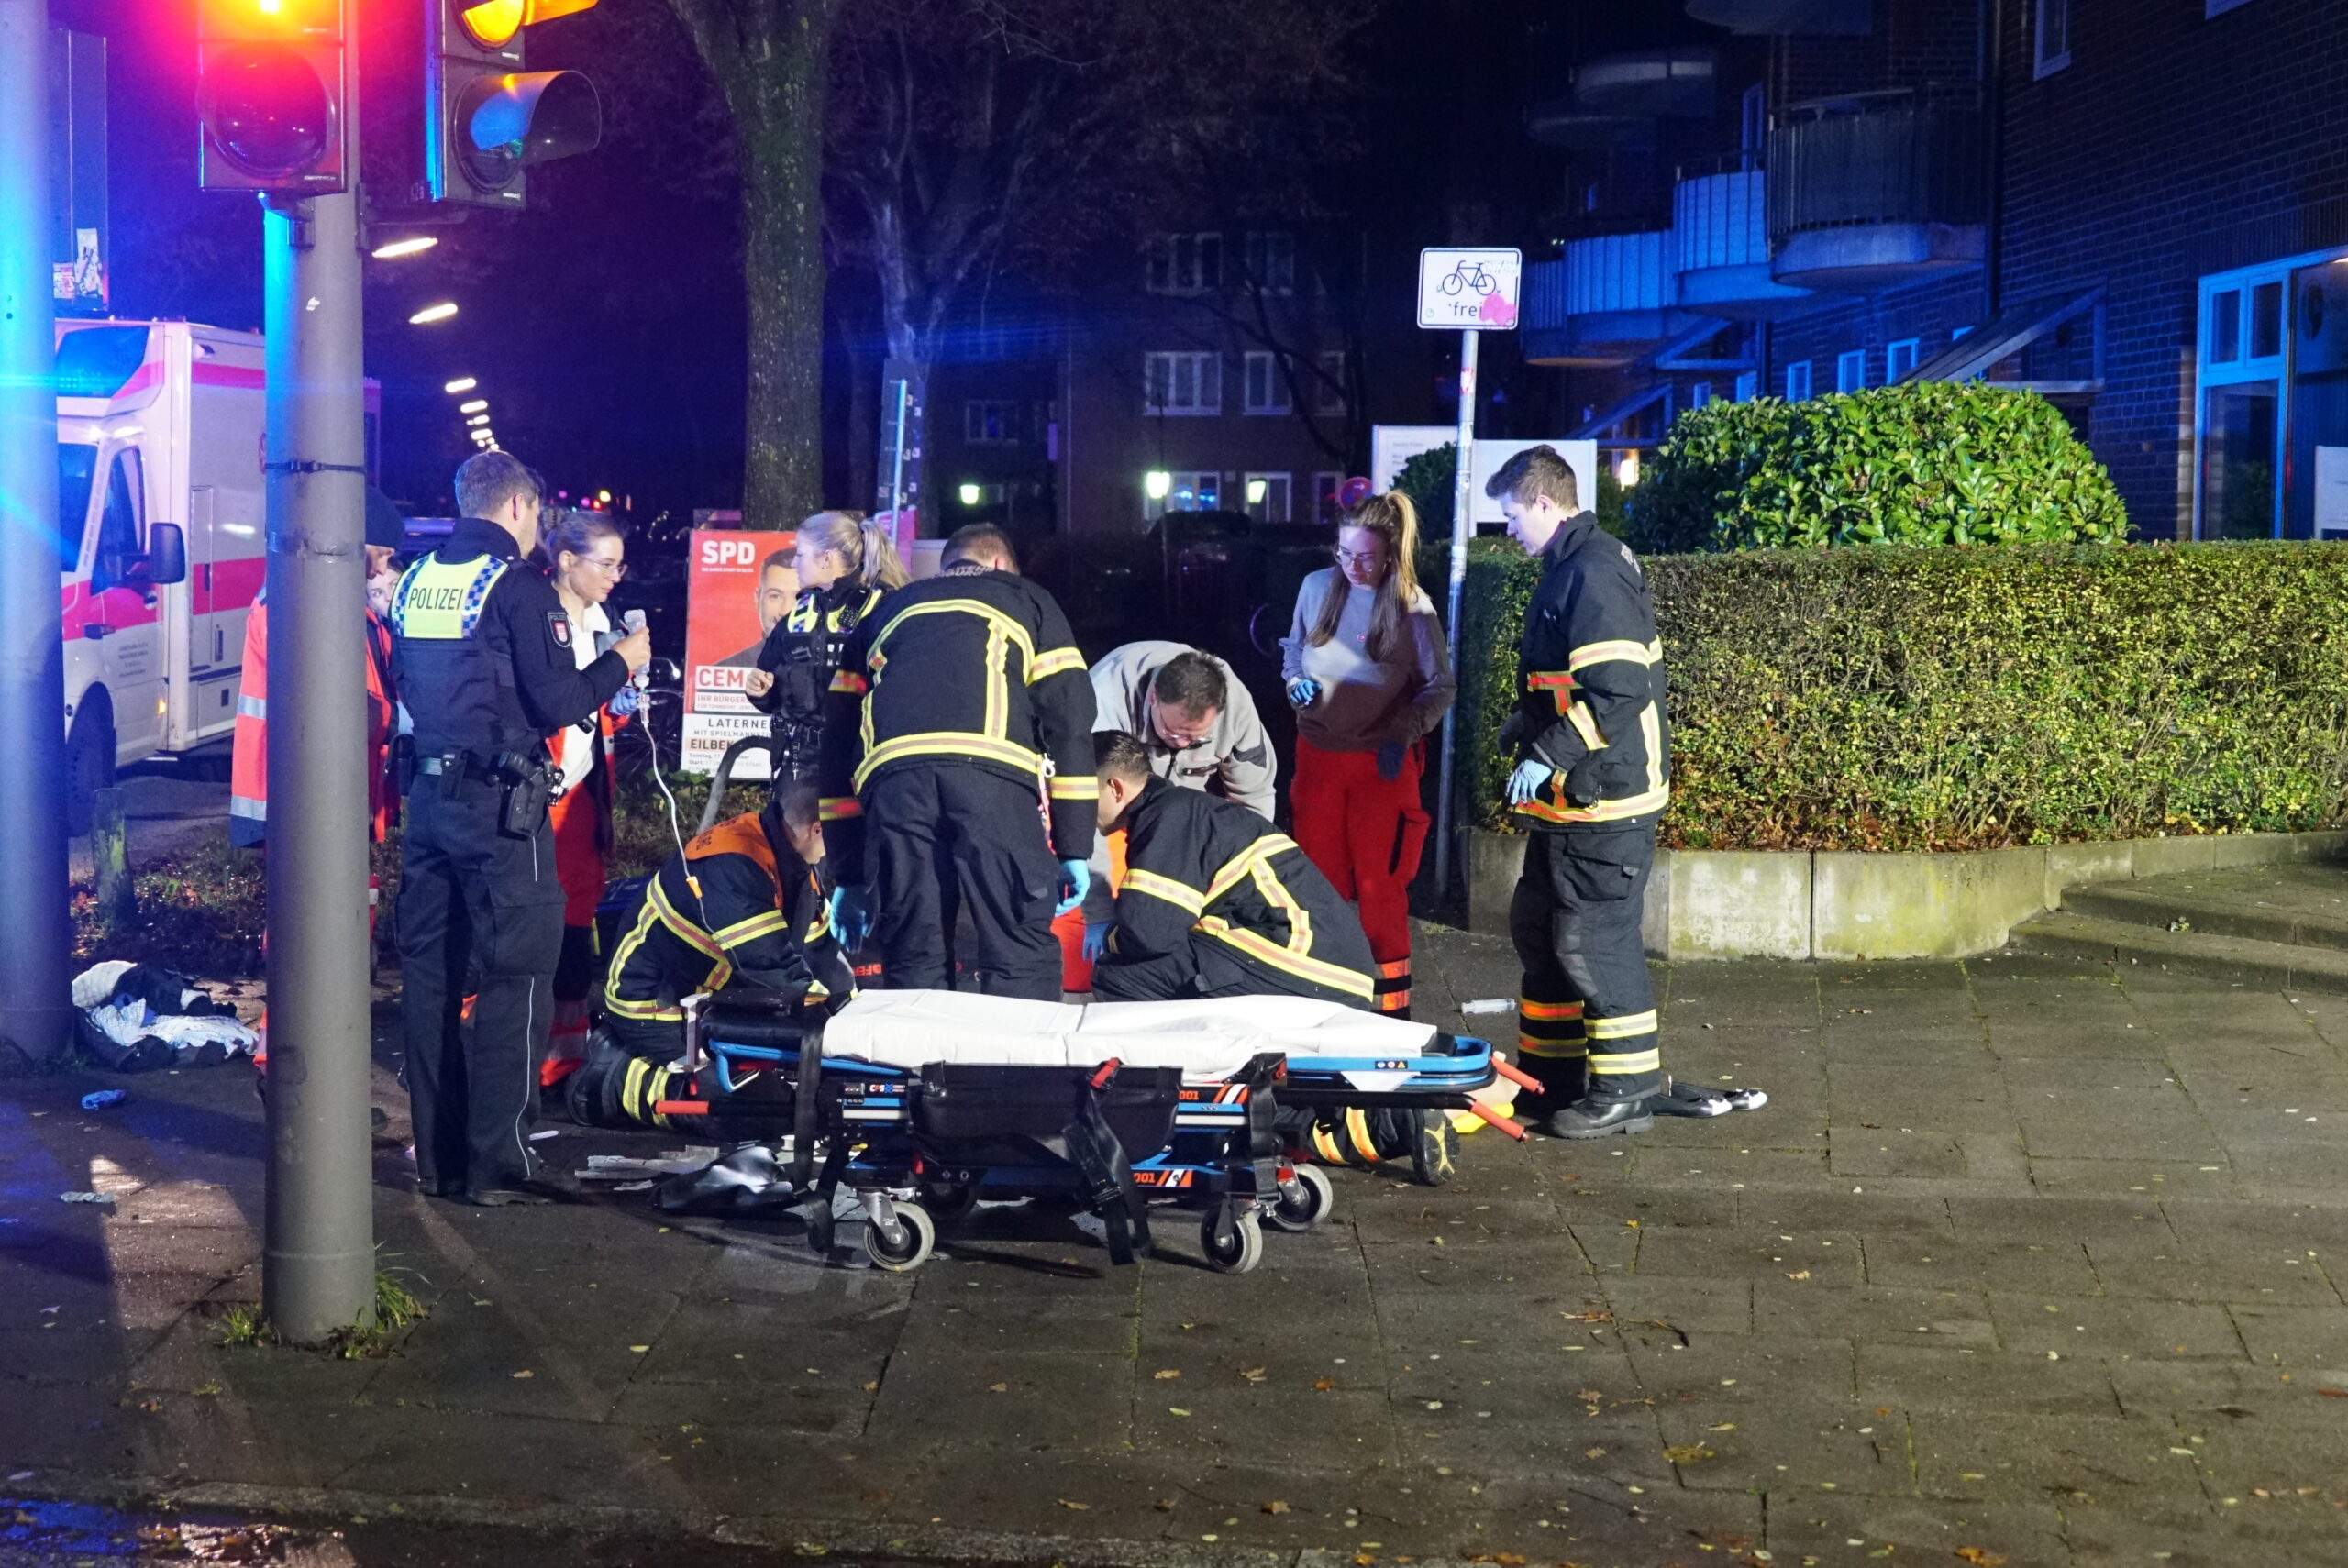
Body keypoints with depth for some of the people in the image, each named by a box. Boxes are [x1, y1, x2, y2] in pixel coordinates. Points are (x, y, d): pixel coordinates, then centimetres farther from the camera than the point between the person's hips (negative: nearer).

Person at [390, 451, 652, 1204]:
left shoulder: (416, 580, 11)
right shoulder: (518, 586, -11)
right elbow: (558, 704, -14)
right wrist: (620, 661, 1)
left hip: (428, 794, 8)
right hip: (499, 803, -7)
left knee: (430, 972, 11)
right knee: (514, 977, -2)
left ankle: (437, 1156, 17)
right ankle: (495, 1164, -3)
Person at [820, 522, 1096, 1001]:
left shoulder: (887, 613, 37)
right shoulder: (1027, 599, 30)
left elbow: (839, 741, 31)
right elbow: (1069, 720, 15)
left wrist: (849, 878, 32)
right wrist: (1074, 848, 12)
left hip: (892, 777, 2)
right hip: (992, 773, -2)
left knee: (913, 965, 7)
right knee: (1023, 961, -1)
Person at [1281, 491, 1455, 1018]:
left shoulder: (1411, 607, -12)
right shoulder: (1317, 587, -3)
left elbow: (1440, 687, -4)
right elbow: (1293, 649, 14)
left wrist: (1403, 736, -14)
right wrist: (1295, 682, -5)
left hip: (1381, 763, -4)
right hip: (1317, 753, 4)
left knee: (1380, 885, 1)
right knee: (1318, 877, 11)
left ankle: (1392, 1003, 10)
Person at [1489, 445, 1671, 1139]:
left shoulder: (1594, 573, -19)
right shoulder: (1570, 568, 14)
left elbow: (1619, 690, -27)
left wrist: (1545, 755, -24)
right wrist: (1527, 725, 16)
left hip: (1604, 797, -11)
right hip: (1567, 797, 11)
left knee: (1595, 941, -4)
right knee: (1538, 926, 18)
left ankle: (1624, 1090, 6)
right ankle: (1552, 1072, 29)